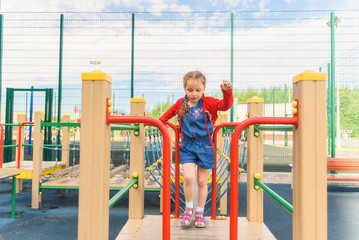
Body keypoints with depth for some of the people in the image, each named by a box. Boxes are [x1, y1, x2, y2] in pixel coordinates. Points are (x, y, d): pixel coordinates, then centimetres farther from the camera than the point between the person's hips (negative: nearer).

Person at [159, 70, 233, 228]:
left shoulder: (208, 102, -7)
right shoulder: (180, 103, 2)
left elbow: (225, 105, -21)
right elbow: (170, 113, 20)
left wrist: (227, 92, -36)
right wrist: (159, 122, 17)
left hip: (204, 146, -1)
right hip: (187, 146, 1)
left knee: (202, 181, 9)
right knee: (188, 177, -13)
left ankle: (200, 212, 28)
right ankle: (189, 208, 13)